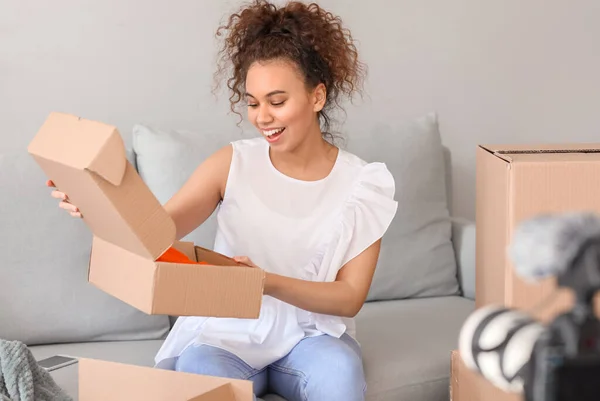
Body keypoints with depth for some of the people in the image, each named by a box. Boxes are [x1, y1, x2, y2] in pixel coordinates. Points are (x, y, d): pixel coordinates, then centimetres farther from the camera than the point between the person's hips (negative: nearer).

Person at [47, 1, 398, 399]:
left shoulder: (362, 183, -7)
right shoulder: (233, 163, -5)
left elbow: (350, 298, -9)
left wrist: (267, 281, -26)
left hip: (312, 333, 1)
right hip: (230, 330, 0)